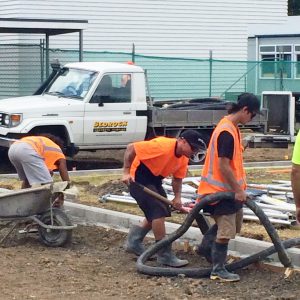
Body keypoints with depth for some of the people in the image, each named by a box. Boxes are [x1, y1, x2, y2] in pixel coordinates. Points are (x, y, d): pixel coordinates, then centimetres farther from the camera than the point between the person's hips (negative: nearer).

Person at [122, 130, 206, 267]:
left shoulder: (184, 158, -3)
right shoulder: (163, 146, -30)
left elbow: (177, 178, 8)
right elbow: (131, 148, -27)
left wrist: (177, 197, -9)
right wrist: (126, 172, -26)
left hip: (154, 179, 10)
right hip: (138, 177, -10)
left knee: (160, 212, 15)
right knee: (159, 212, -16)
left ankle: (134, 242, 30)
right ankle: (164, 255, -8)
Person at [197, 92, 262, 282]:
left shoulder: (232, 127, 9)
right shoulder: (227, 133, -24)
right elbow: (223, 166, -25)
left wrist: (239, 187, 18)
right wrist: (238, 190, -19)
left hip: (230, 188, 10)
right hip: (222, 190, -10)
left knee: (234, 221, 22)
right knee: (225, 231, -3)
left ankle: (206, 247, 34)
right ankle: (218, 270, 7)